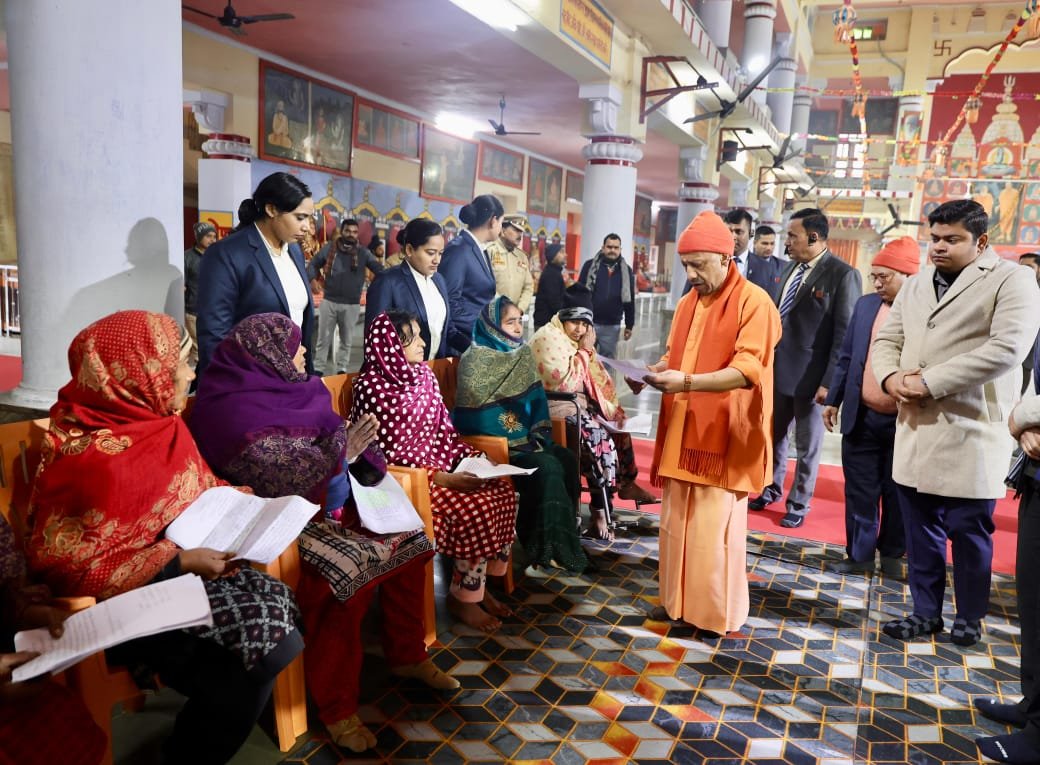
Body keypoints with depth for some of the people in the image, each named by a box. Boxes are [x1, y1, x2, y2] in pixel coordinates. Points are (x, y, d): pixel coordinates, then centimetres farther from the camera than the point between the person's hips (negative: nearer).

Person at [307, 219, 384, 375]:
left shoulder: (363, 252, -2)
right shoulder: (329, 248, 0)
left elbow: (379, 270, -6)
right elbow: (313, 264, 8)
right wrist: (313, 279, -11)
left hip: (352, 305, 0)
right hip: (329, 301, 0)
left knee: (346, 340, 13)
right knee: (323, 338, 7)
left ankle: (341, 369, 26)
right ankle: (319, 368, 18)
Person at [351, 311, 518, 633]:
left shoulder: (423, 374, 7)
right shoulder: (372, 387, -16)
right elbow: (386, 454, -18)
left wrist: (472, 457, -4)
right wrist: (441, 478, -24)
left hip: (440, 464, 8)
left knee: (504, 493, -10)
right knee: (478, 509, -23)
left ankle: (479, 584, 5)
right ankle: (462, 598, -2)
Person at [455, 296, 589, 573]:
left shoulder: (522, 354, 9)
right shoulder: (476, 359, -12)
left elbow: (535, 399, 14)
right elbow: (474, 416, -16)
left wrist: (538, 434, -1)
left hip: (523, 439, 7)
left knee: (566, 459, -17)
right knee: (546, 467, -25)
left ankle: (563, 537, -8)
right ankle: (546, 545, -15)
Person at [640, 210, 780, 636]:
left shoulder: (753, 302, -10)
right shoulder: (688, 303, 13)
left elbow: (747, 370, -20)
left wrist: (686, 382, -30)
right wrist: (655, 372, 0)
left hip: (724, 437, -7)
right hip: (683, 433, 7)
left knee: (714, 527, -1)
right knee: (677, 521, 12)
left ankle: (717, 613, 15)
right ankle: (678, 601, 27)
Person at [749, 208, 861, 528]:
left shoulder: (843, 275, -13)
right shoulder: (790, 268, 8)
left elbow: (845, 334, -14)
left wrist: (830, 381, -16)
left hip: (809, 376, -6)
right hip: (778, 369, 6)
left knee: (807, 445, 10)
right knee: (774, 435, 18)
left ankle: (798, 504, 26)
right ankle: (771, 490, 38)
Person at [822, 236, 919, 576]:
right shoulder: (865, 305, 5)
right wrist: (833, 400, 10)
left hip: (905, 422, -3)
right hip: (861, 417, 4)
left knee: (897, 494, 12)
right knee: (860, 492, 11)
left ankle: (892, 554, 31)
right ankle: (859, 555, 24)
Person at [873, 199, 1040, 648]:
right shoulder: (914, 287, 15)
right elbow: (887, 340, 14)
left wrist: (929, 382, -18)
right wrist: (890, 377, -9)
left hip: (970, 434, -5)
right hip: (915, 430, 5)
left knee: (968, 532, 8)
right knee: (920, 531, 12)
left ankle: (969, 618, 27)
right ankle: (926, 613, 27)